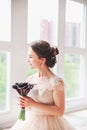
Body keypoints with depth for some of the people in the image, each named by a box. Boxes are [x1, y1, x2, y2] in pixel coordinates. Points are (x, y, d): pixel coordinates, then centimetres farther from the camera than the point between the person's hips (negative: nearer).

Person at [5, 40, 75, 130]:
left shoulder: (56, 82, -18)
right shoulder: (30, 79, -1)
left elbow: (60, 111, -18)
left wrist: (33, 104, -22)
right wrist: (23, 103, -11)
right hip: (29, 122, 5)